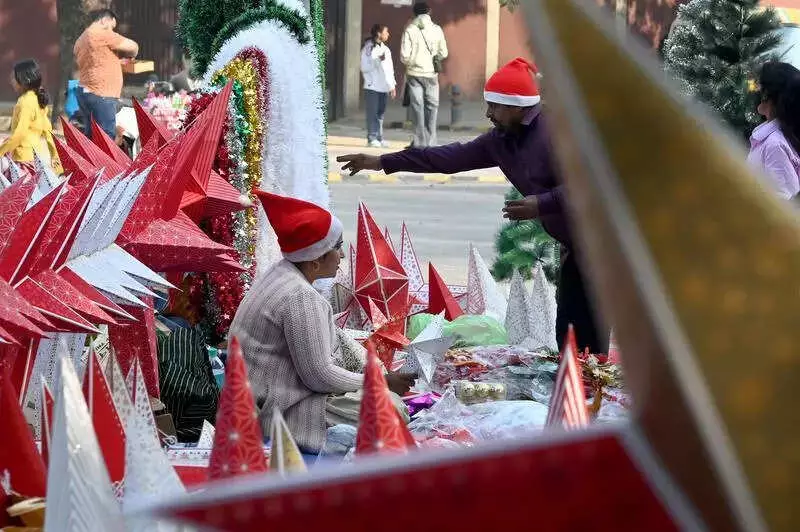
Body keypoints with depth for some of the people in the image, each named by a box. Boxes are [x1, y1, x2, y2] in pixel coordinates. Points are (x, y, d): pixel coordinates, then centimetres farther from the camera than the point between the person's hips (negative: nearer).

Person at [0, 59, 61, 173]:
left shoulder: (25, 102, -16)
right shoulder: (38, 99, 11)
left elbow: (19, 134, -21)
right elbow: (47, 129, 16)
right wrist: (54, 155, 21)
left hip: (27, 158, -9)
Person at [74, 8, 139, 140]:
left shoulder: (81, 39, 17)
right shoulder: (103, 35, -10)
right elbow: (133, 47, -6)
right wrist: (130, 55, 15)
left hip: (85, 93, 9)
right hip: (101, 96, -9)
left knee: (90, 137, 10)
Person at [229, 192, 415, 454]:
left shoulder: (280, 275, 10)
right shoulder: (301, 298, -23)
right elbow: (319, 375, -21)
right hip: (279, 411, -11)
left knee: (390, 397, 11)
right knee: (391, 408, -16)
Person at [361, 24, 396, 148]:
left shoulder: (386, 49, 16)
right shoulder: (368, 49, -4)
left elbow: (390, 68, 20)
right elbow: (364, 68, -10)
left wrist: (392, 85, 15)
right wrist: (377, 60, -20)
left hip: (384, 87, 6)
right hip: (372, 87, -6)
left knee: (380, 114, 7)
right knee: (373, 113, -5)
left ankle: (379, 138, 11)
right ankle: (372, 138, -3)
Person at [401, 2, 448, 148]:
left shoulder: (410, 30, -6)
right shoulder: (436, 30, -2)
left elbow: (404, 56, -10)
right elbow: (443, 54, 1)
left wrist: (411, 63, 11)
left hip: (414, 74, -1)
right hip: (431, 74, 1)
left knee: (417, 108, 3)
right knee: (432, 107, 8)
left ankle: (420, 142, 1)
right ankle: (430, 142, 7)